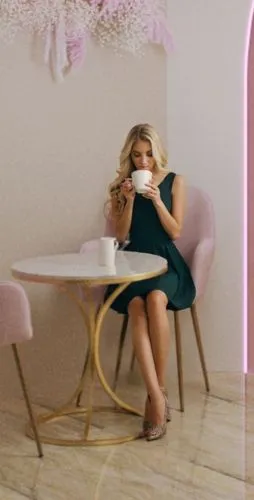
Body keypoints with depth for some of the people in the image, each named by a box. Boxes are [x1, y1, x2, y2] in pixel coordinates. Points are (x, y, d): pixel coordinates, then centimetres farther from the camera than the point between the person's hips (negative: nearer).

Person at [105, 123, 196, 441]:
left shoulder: (175, 182, 7)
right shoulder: (121, 185, 10)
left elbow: (175, 232, 1)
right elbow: (121, 235, 6)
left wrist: (157, 200, -12)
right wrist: (129, 200, -7)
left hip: (165, 260, -1)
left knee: (155, 299, -35)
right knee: (137, 308, -32)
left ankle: (158, 388, -22)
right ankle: (157, 396, -37)